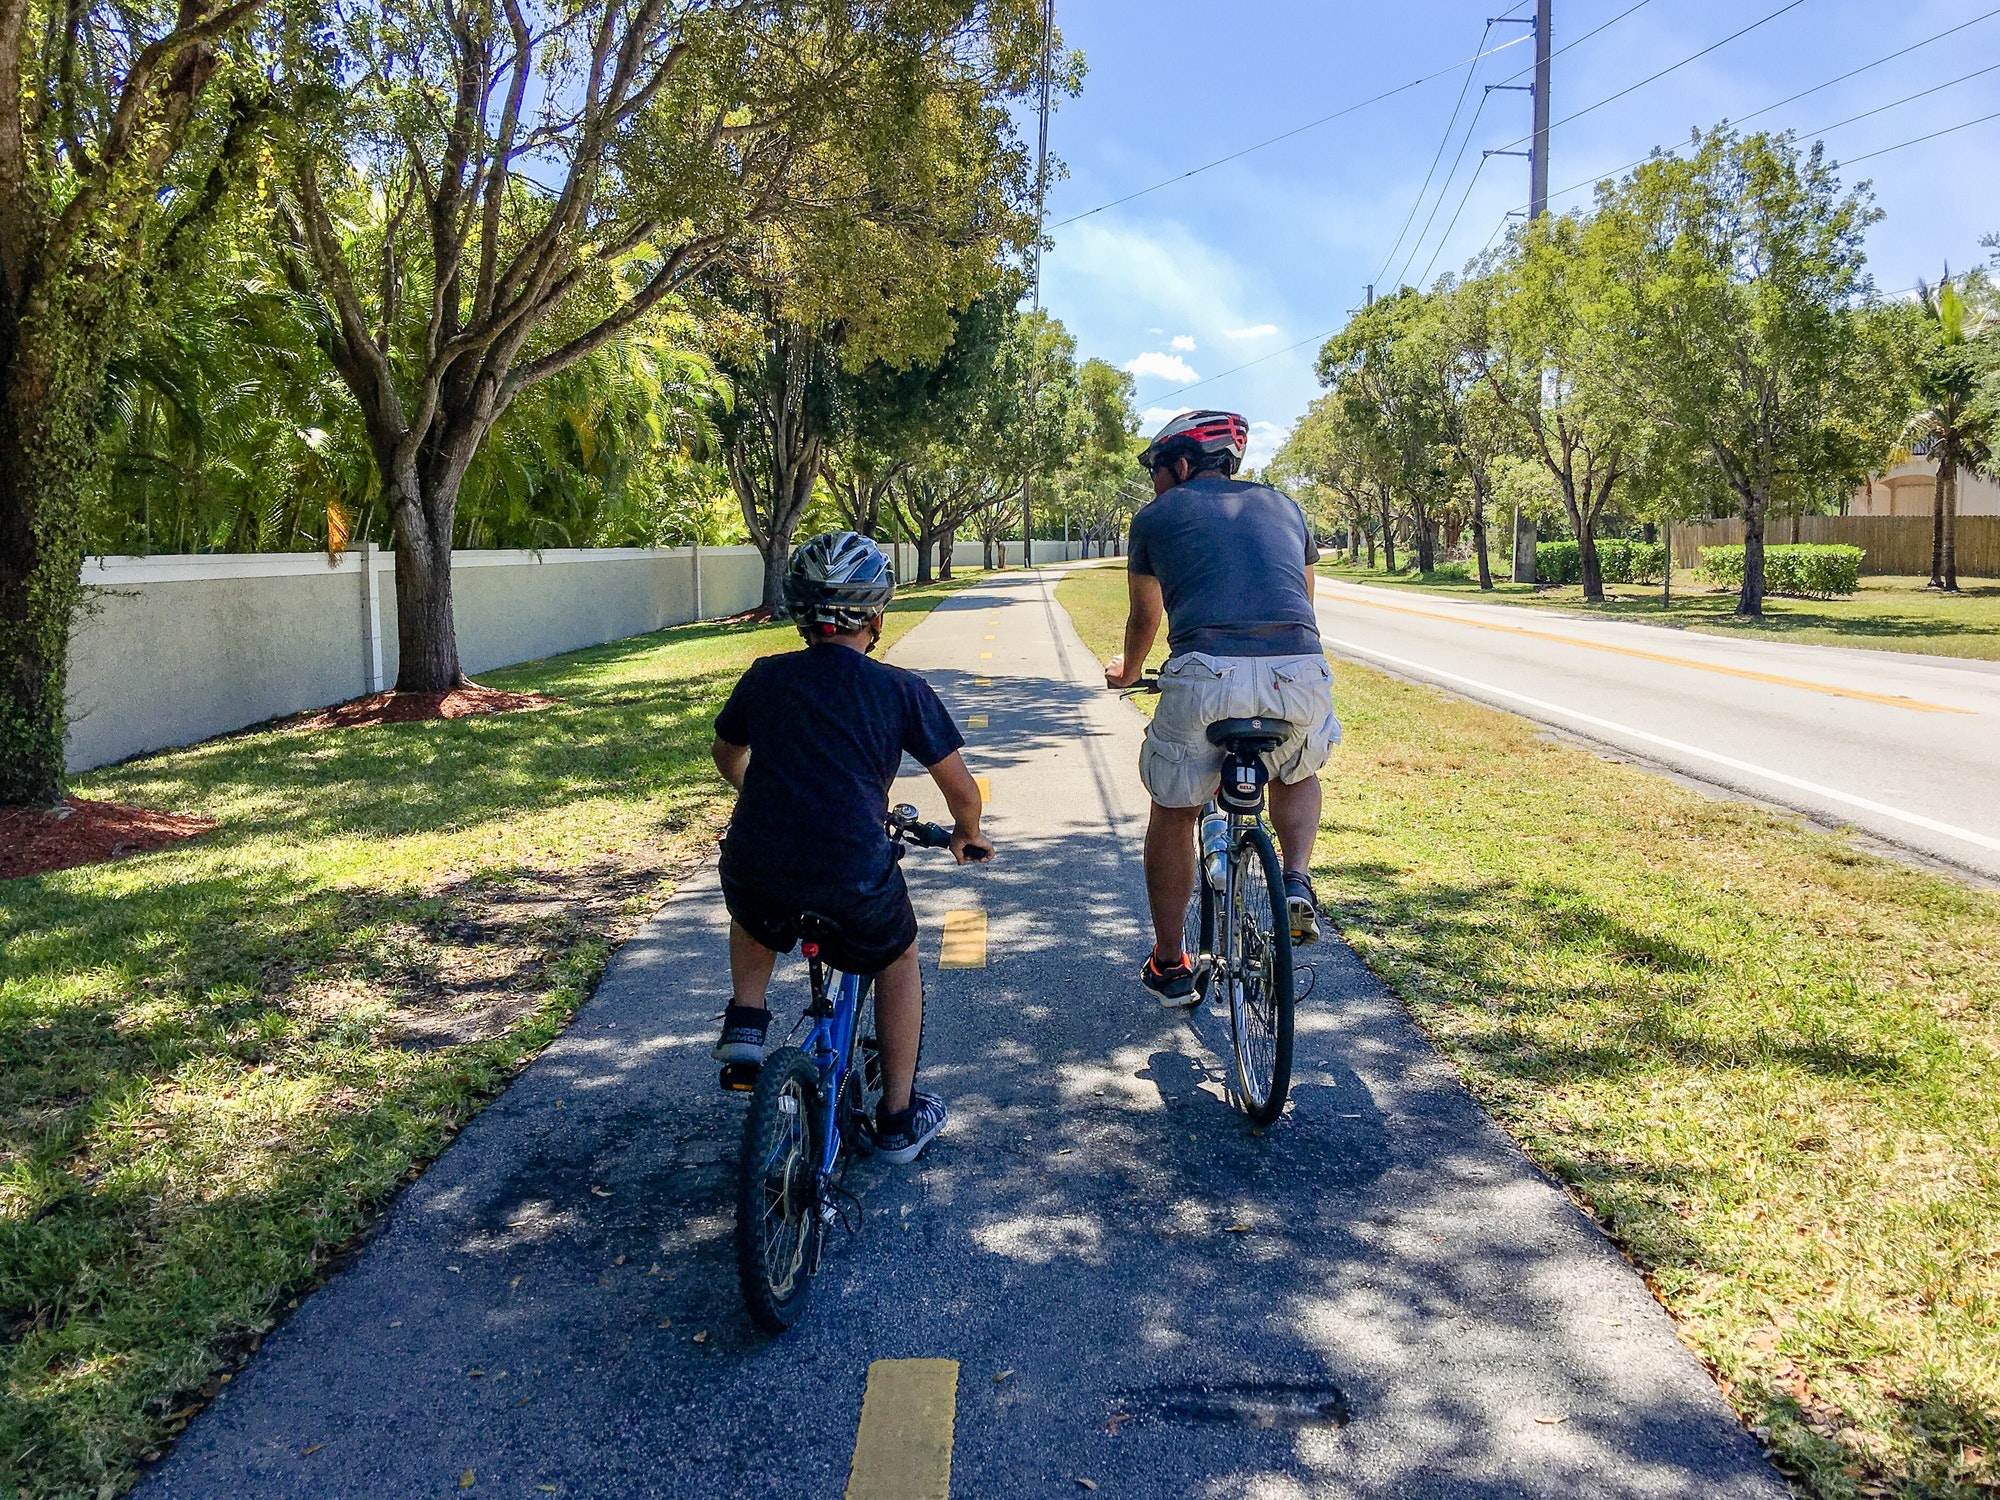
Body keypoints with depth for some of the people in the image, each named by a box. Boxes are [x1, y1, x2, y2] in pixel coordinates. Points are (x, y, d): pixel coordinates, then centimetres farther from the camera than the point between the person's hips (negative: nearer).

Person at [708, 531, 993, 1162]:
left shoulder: (766, 676, 9)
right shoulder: (901, 689, 2)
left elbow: (727, 754, 27)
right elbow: (960, 787, 7)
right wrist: (968, 834, 29)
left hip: (755, 877, 2)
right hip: (854, 884, -2)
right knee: (898, 960, 28)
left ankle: (745, 1026, 22)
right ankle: (899, 1119, 32)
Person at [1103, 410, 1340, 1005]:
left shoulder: (1156, 516, 18)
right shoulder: (1283, 506, 26)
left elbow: (1144, 619, 31)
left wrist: (1127, 670, 53)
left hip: (1206, 677, -2)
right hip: (1300, 674, 3)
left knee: (1173, 815, 20)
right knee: (1297, 775, 35)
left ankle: (1168, 967, 29)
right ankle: (1297, 880, 10)